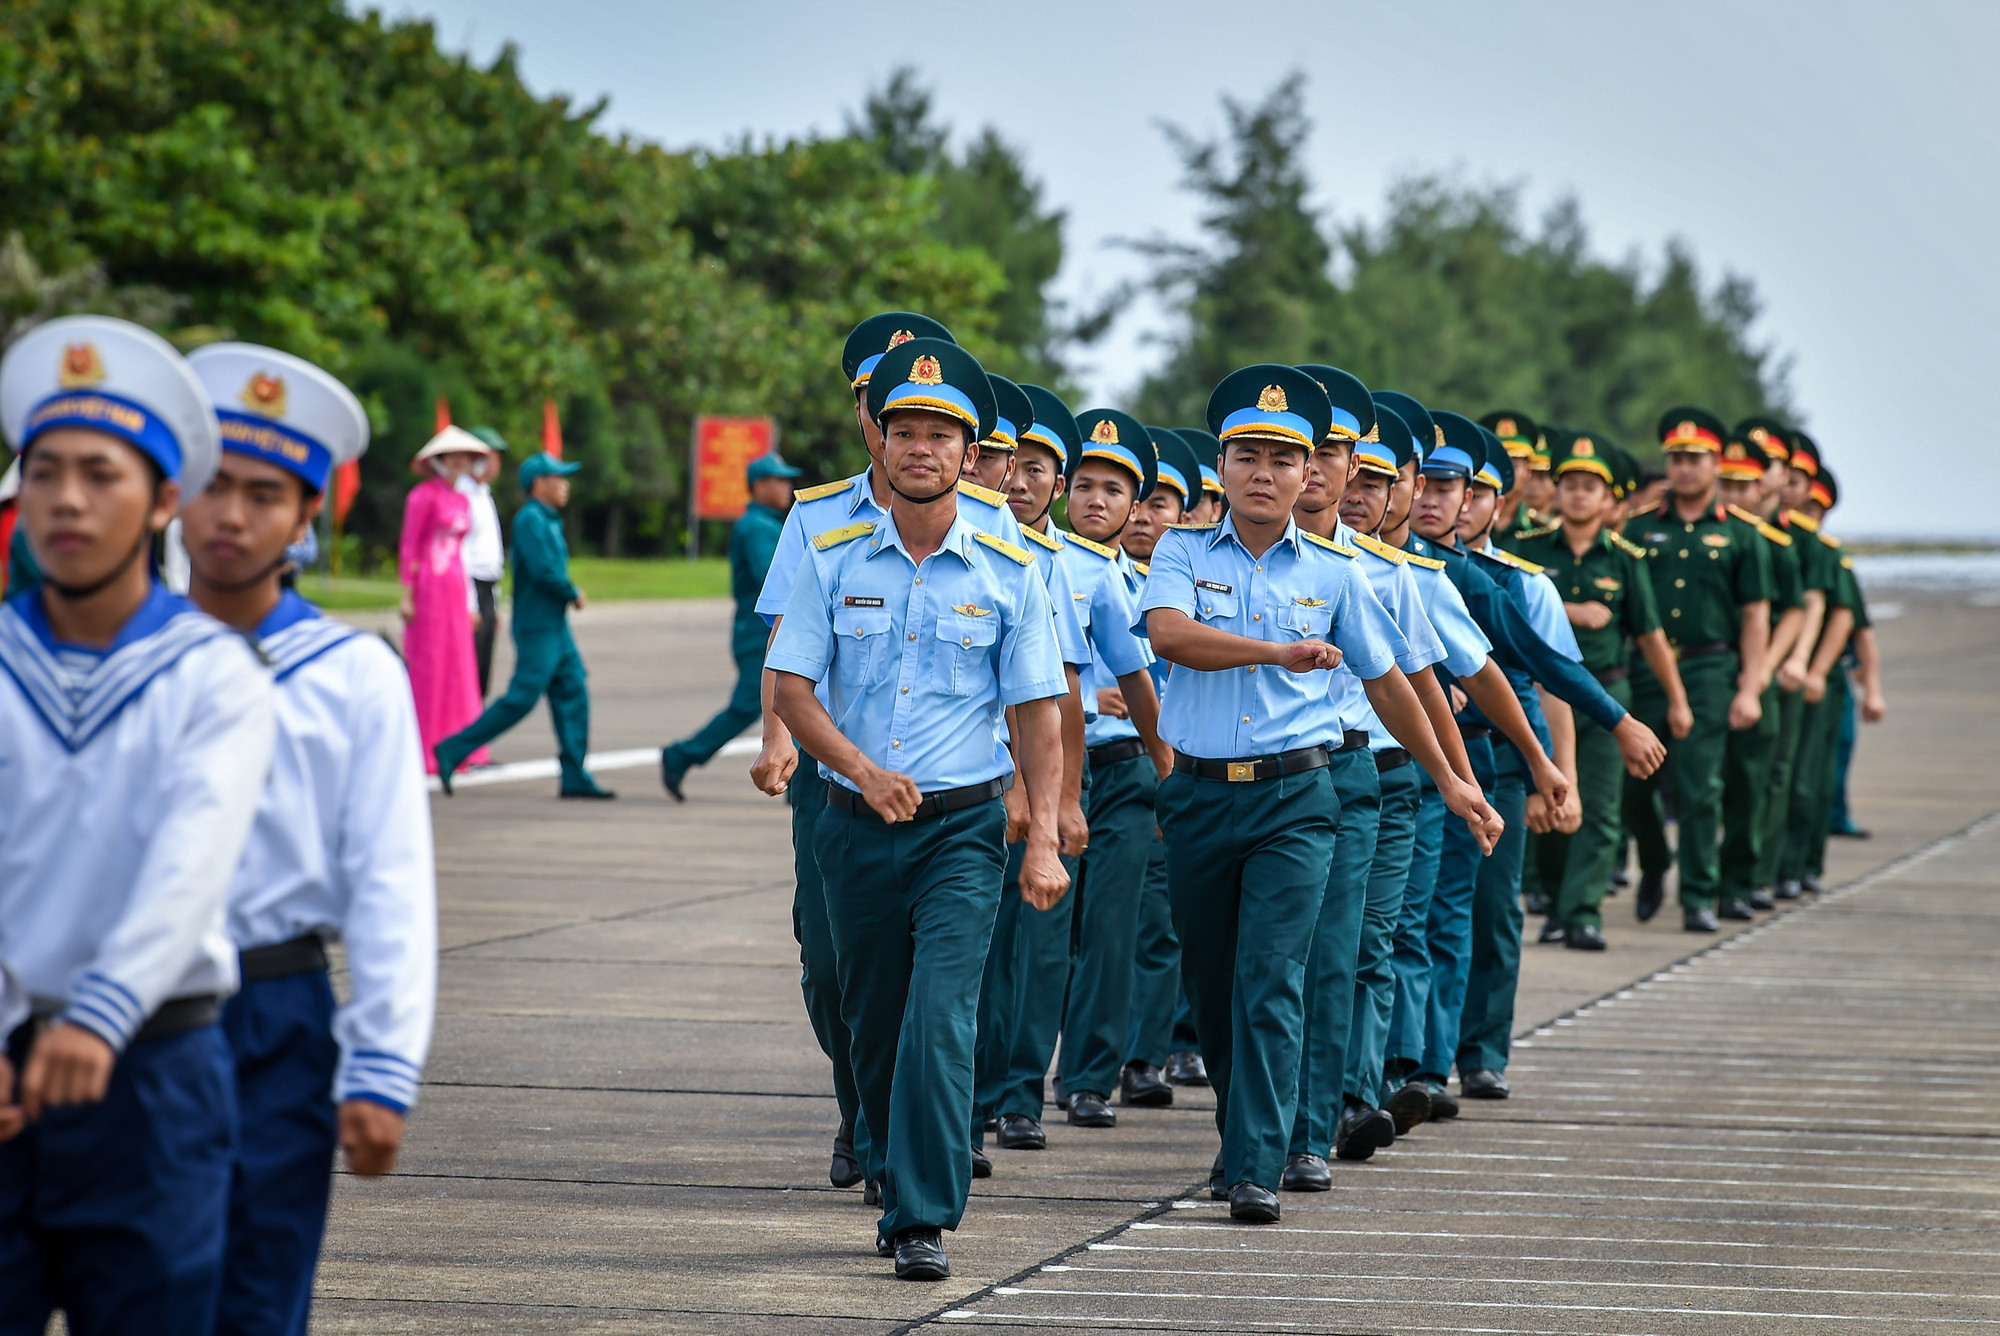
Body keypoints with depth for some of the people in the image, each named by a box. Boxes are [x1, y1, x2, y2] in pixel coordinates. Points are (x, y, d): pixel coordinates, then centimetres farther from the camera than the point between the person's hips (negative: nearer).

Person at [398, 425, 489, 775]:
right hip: (428, 586, -8)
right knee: (426, 668, -4)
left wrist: (468, 602, 19)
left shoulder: (462, 502, 17)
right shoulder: (424, 496, -6)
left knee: (458, 667, 6)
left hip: (455, 588, 8)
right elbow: (408, 547, -8)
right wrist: (407, 595, -14)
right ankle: (421, 753, 1)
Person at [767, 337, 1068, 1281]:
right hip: (858, 827, 2)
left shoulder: (1007, 575, 1)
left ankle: (922, 1220, -17)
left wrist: (1046, 838, -6)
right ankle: (906, 1188, 30)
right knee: (873, 1024, 11)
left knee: (939, 1018, -16)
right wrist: (860, 766, -16)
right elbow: (790, 687, 0)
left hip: (962, 827, -2)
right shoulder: (834, 560, 3)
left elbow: (1037, 713, 3)